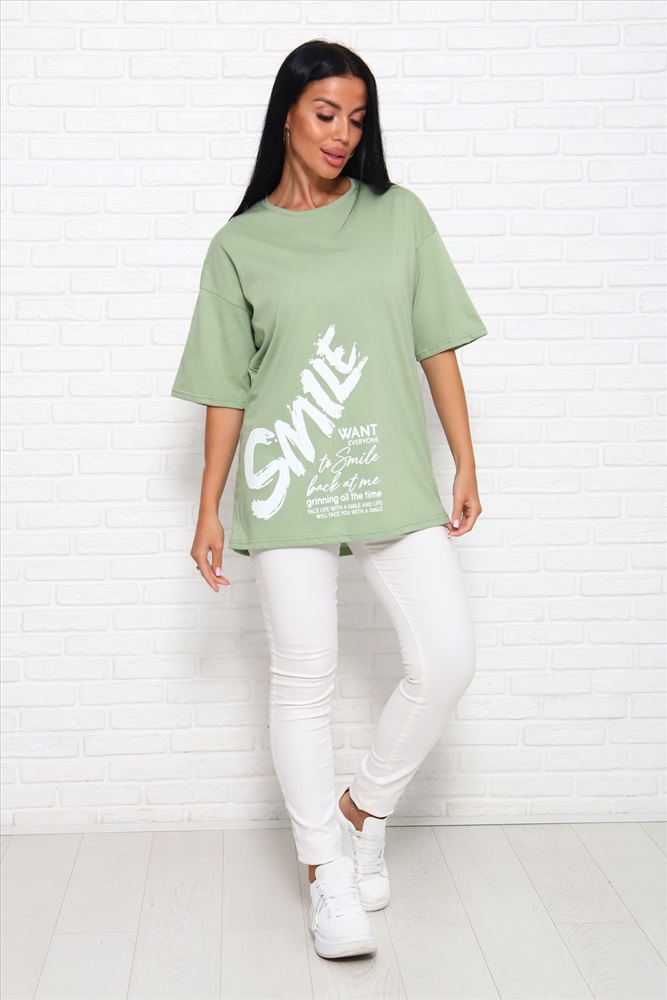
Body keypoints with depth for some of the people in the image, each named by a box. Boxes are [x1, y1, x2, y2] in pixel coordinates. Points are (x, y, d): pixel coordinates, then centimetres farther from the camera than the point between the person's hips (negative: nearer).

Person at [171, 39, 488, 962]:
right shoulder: (239, 246, 4)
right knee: (304, 679, 2)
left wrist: (466, 466, 5)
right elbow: (226, 389, 6)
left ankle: (363, 808, 20)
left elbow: (438, 347, 9)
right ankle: (328, 872, 16)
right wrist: (209, 509, 3)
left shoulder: (398, 216, 8)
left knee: (448, 659, -5)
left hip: (393, 475, 2)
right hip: (288, 483, -2)